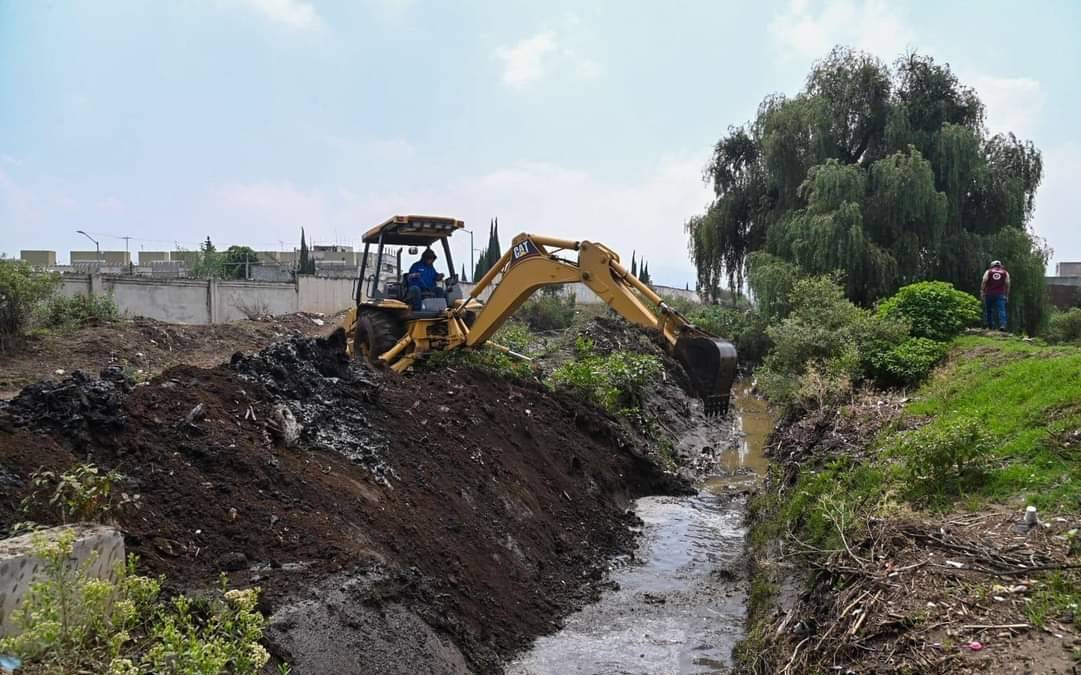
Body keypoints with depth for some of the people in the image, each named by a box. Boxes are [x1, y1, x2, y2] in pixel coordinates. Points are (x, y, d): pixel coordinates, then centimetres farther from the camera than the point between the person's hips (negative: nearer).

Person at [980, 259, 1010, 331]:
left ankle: (989, 326, 9)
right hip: (1000, 294, 0)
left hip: (989, 294, 0)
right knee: (1001, 310, -7)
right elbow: (1007, 284, 6)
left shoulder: (988, 271, 11)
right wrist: (1006, 295, 9)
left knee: (988, 310, 10)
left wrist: (982, 292, -4)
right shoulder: (1005, 273, 14)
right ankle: (1002, 325, -24)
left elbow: (984, 281, -3)